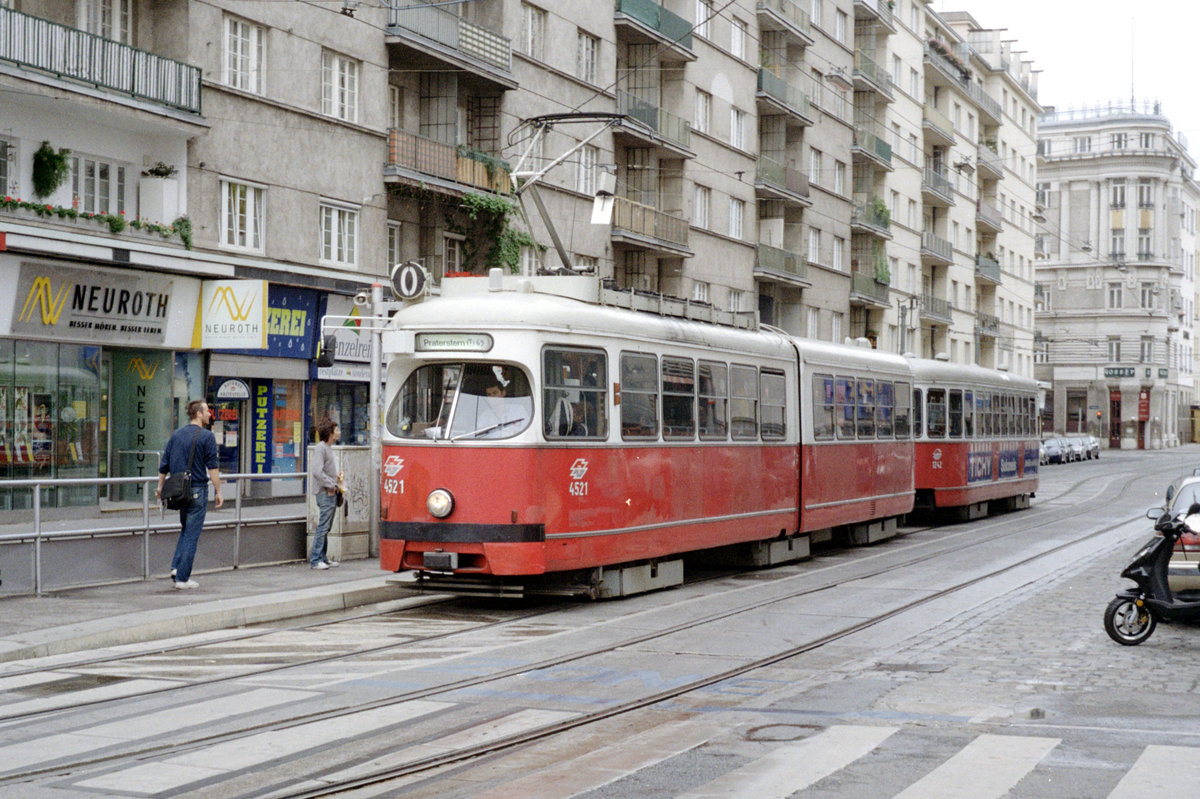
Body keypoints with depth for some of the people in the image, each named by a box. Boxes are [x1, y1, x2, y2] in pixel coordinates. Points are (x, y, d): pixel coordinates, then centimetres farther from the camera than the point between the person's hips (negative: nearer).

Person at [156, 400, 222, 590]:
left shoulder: (176, 435, 9)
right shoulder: (206, 436, -10)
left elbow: (164, 465, 11)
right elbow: (212, 467, -13)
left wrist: (160, 486, 21)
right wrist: (218, 492, -10)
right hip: (197, 490, -6)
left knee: (186, 529, 22)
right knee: (191, 534, -1)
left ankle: (176, 566, 7)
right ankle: (182, 578, 0)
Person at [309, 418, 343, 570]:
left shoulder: (328, 448, 17)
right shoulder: (320, 448, -13)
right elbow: (317, 472, -22)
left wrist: (337, 476, 12)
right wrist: (331, 485, -17)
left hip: (331, 493, 10)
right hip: (325, 493, -10)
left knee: (326, 528, 14)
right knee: (322, 527, -9)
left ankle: (322, 558, 20)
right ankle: (315, 560, -7)